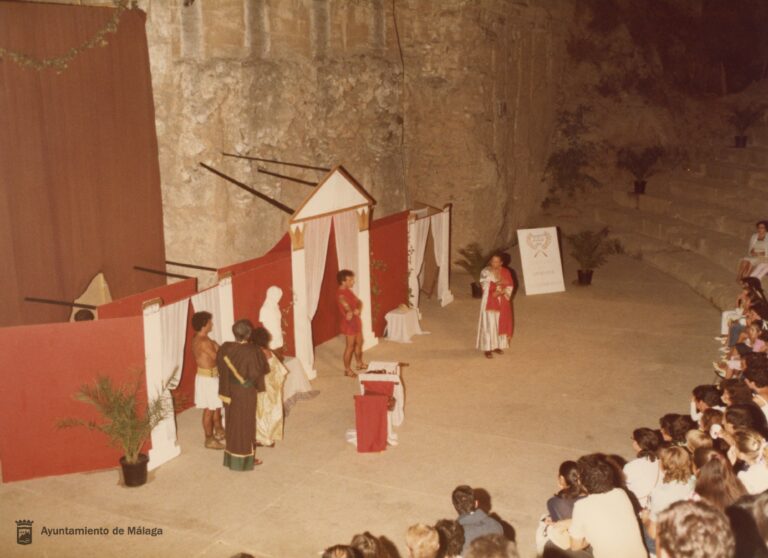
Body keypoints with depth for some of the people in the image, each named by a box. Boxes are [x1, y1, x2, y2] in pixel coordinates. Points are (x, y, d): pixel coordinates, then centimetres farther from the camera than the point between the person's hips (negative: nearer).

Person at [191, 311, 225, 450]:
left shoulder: (198, 338, 4)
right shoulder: (203, 342, -27)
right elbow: (217, 357, -22)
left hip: (210, 376, 10)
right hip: (207, 378, -10)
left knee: (217, 405, 23)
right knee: (209, 410, 2)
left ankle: (219, 431, 39)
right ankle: (210, 440, 12)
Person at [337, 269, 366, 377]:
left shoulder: (348, 291, 8)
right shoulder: (341, 294, -21)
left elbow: (358, 302, 4)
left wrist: (358, 309, -13)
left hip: (356, 321, 10)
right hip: (349, 323, -10)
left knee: (359, 343, 22)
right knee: (350, 346, -2)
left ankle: (360, 363, 39)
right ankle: (347, 369, 8)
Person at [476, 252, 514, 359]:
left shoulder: (506, 272, 2)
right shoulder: (485, 272, -9)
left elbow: (510, 286, 0)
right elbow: (486, 286, -20)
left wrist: (501, 292, -16)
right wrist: (499, 283, -29)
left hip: (502, 302, 4)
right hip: (490, 303, -4)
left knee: (501, 323, 10)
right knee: (489, 324, -3)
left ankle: (497, 345, 23)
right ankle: (487, 348, 3)